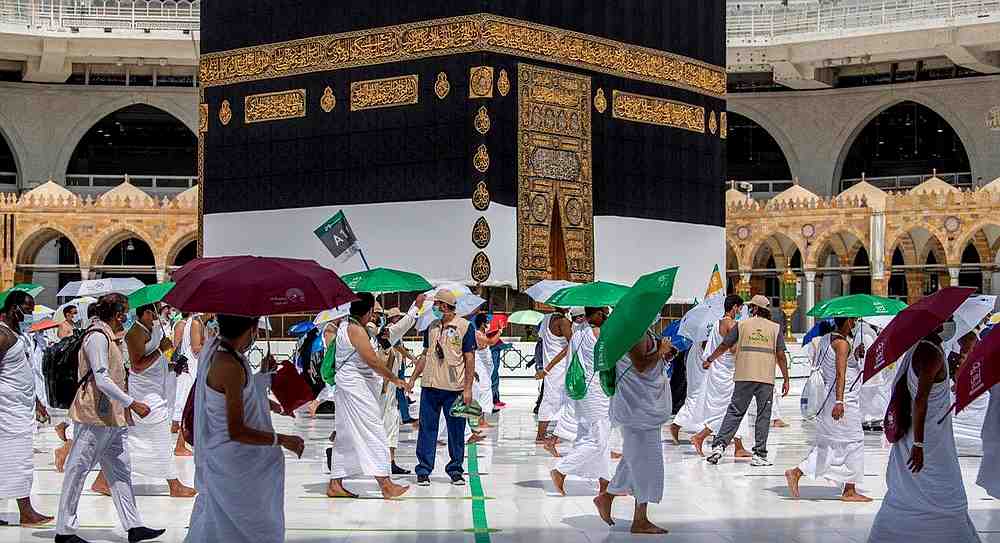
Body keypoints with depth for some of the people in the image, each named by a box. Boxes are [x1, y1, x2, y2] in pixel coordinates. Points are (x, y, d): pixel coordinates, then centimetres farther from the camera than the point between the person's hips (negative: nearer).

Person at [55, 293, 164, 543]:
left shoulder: (108, 337, 18)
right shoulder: (97, 337, -14)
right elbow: (102, 380, -21)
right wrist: (132, 403, -20)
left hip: (111, 418, 10)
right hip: (94, 418, -10)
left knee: (120, 471, 8)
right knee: (78, 470, -2)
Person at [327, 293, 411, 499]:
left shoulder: (345, 325, 15)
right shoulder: (356, 330, -16)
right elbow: (372, 360, -19)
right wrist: (395, 379, -11)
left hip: (346, 385, 10)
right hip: (355, 384, -10)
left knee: (346, 436, 12)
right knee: (373, 432, -9)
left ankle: (335, 485, 13)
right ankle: (385, 484, -10)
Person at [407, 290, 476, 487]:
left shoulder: (465, 326, -3)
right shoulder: (432, 327, 11)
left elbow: (470, 359, -4)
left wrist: (468, 388, -9)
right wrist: (413, 379, 13)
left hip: (454, 389, -4)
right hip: (430, 386, 4)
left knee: (456, 431, 4)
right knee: (427, 429, 4)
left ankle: (455, 470, 16)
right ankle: (423, 470, 10)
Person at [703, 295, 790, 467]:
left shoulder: (742, 325, 5)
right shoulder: (775, 328, 6)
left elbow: (724, 346, 10)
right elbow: (780, 356, 1)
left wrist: (710, 359, 26)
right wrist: (786, 379, 6)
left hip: (744, 377, 0)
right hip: (766, 379, 0)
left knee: (734, 412, 6)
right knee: (763, 416, 5)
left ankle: (719, 445, -5)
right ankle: (759, 455, 3)